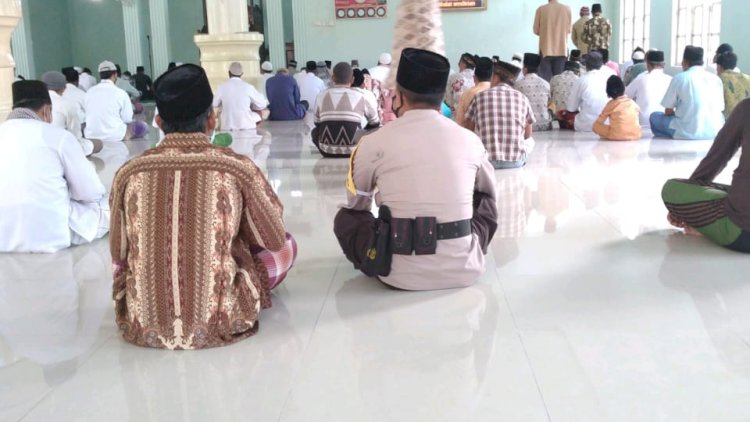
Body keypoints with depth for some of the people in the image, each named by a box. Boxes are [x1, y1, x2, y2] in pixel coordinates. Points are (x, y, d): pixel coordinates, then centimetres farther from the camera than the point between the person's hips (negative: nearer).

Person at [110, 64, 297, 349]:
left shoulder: (129, 173, -3)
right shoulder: (239, 168, -9)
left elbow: (119, 253, 9)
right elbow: (275, 242, 3)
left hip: (143, 324, 3)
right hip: (220, 321, -2)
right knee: (287, 246, 18)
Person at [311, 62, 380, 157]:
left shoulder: (322, 95, 2)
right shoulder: (360, 97, 0)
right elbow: (375, 123, 14)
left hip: (327, 151, 2)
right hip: (353, 151, -2)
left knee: (315, 131, 34)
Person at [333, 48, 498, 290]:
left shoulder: (375, 143, -6)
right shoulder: (470, 140, 1)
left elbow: (357, 204, 14)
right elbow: (487, 189, 24)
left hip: (402, 275, -2)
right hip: (463, 271, 2)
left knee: (346, 217, 22)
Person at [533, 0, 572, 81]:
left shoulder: (541, 9, -6)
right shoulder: (567, 9, -2)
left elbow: (536, 30, 1)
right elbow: (569, 29, 7)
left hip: (546, 48, -1)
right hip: (561, 49, 1)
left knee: (545, 77, 3)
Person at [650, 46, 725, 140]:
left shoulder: (680, 78, -1)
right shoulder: (716, 79, 10)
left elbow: (668, 111, 2)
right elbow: (720, 109, 16)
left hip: (688, 133, -4)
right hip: (714, 132, 4)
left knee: (655, 117, 19)